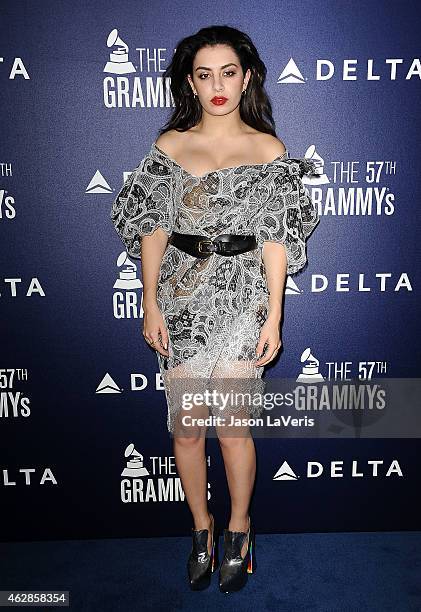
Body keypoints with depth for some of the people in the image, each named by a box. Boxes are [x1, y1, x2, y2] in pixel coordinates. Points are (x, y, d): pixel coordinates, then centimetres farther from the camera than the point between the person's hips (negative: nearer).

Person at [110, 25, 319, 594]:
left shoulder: (268, 149, 2)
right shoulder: (169, 145, 7)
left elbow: (276, 239, -1)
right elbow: (153, 228, 4)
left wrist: (274, 316, -6)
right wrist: (151, 303, -2)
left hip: (240, 299, -2)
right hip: (181, 297, 2)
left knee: (231, 424, 1)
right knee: (186, 426, 7)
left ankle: (238, 529, 27)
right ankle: (202, 526, 31)